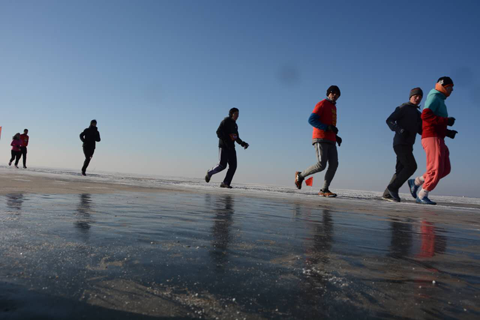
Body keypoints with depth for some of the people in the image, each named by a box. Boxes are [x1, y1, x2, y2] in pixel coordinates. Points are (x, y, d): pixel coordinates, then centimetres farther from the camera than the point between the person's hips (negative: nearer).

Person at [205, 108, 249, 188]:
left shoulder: (235, 125, 19)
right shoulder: (225, 121, -4)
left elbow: (237, 138, 27)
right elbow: (218, 132, -14)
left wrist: (243, 143, 10)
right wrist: (226, 141, -24)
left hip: (231, 147, 7)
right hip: (223, 146, -7)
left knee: (233, 166, -6)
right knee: (222, 165, -13)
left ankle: (226, 183, -3)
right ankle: (209, 173, 13)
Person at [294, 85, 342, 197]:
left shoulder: (333, 107, 24)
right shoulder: (322, 104, -4)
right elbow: (311, 120, -16)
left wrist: (336, 137, 15)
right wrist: (328, 127, -23)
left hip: (330, 141, 8)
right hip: (320, 139, -8)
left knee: (334, 164, -8)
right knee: (321, 165, -18)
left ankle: (324, 190, -5)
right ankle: (300, 175, 5)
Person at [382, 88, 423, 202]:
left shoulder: (418, 114, 24)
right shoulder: (403, 108, -1)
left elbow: (421, 131, 21)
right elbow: (389, 120, -11)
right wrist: (399, 129, -28)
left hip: (408, 145, 8)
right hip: (400, 143, -8)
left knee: (401, 170, 3)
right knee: (411, 166, -18)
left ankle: (388, 193, 5)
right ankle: (393, 187, -11)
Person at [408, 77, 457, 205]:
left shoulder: (439, 104, 28)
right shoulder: (434, 97, -4)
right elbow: (425, 116, -22)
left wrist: (447, 132, 16)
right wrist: (446, 121, -19)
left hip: (436, 139, 10)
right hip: (432, 138, -10)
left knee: (445, 169, 6)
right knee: (436, 170, -12)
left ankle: (416, 182, 9)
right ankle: (422, 196, -4)